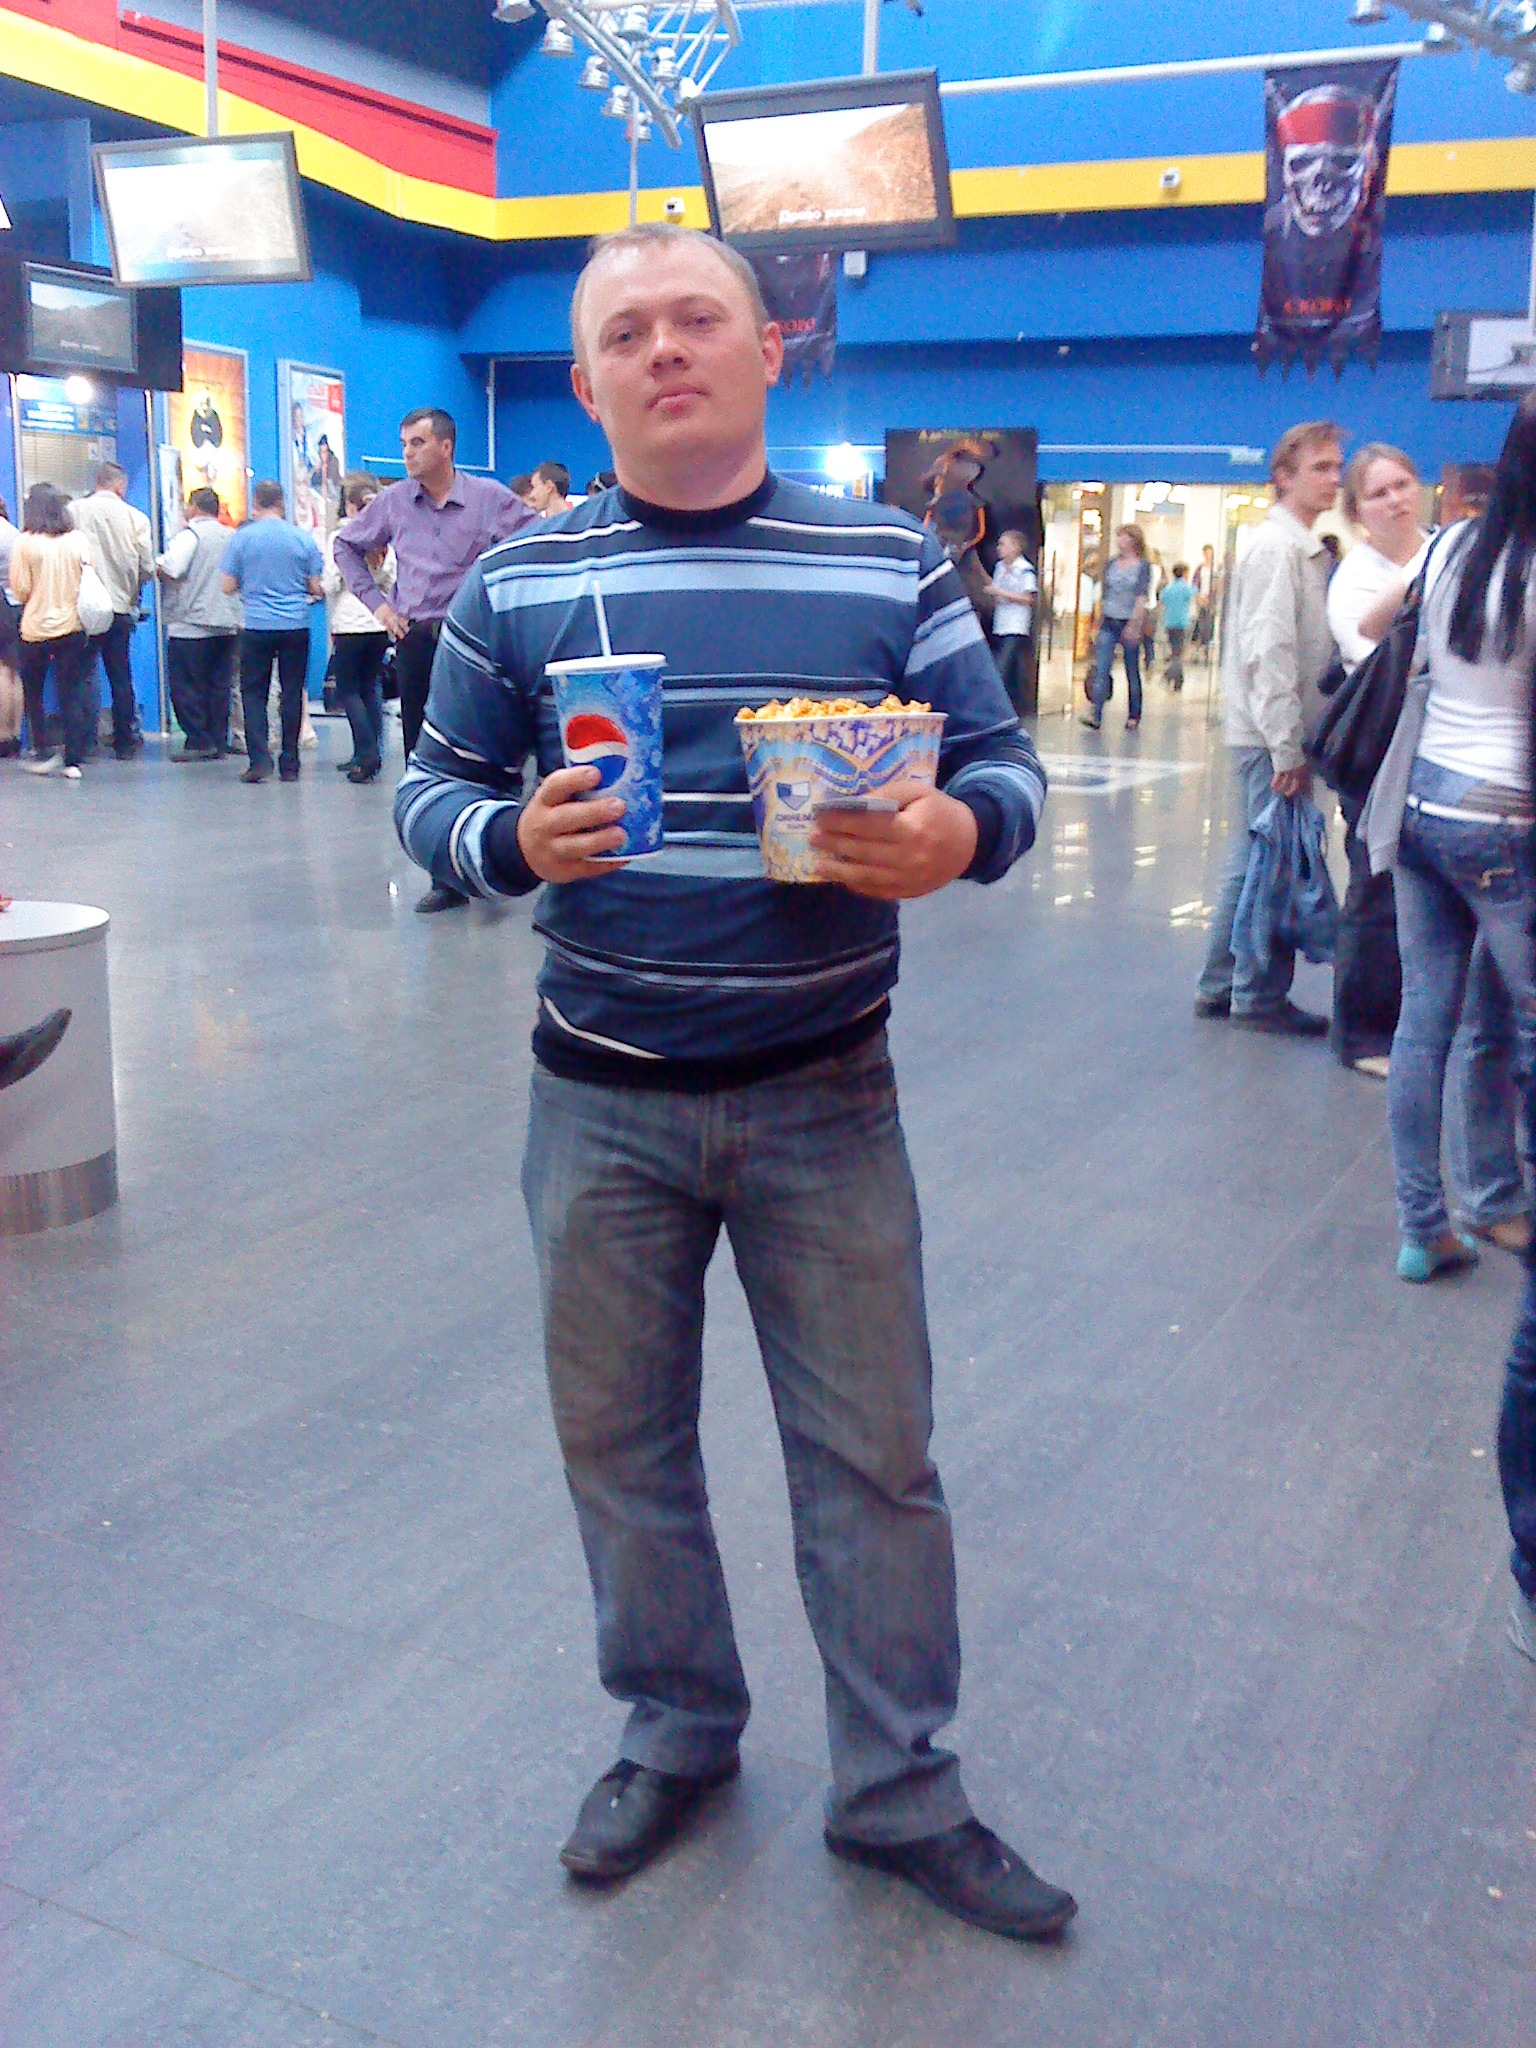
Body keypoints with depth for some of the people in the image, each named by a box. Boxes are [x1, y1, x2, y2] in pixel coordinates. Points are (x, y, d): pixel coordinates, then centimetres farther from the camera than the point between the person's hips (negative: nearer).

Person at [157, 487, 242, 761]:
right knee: (220, 685, 9)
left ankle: (198, 742, -4)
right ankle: (219, 743, 9)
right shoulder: (231, 536, 13)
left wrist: (157, 567, -1)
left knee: (186, 686, -1)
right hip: (228, 624, 7)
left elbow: (170, 568, -21)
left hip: (191, 625, -7)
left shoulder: (190, 533, -9)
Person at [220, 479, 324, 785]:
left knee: (253, 692, 7)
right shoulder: (303, 539, 1)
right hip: (296, 627, 1)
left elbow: (227, 587, 1)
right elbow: (316, 587, 3)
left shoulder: (241, 537, -2)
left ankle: (259, 759, -6)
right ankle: (289, 765, 10)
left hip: (257, 627, -1)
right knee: (292, 694, 7)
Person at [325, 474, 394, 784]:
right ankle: (366, 756, 11)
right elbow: (391, 583, 8)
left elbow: (330, 586, -4)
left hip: (350, 625, -4)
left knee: (347, 689, 3)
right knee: (370, 688, 12)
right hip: (380, 623, 4)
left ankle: (367, 752, -11)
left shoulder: (339, 539, -7)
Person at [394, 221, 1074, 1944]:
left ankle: (899, 1790, 28)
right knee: (617, 1439, 15)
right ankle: (673, 1734, 38)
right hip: (603, 1098, 1)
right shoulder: (517, 583, 0)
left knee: (873, 1452, 8)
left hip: (825, 1097, -1)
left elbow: (1004, 766, 1)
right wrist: (515, 841, -19)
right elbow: (428, 791, 4)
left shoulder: (891, 562, -2)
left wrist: (956, 835, -22)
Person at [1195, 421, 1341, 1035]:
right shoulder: (1277, 547, -13)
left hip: (1273, 733, 10)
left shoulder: (1306, 548, 17)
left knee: (1253, 860, 14)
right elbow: (1269, 652, -20)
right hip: (1270, 734, -10)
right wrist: (1287, 748, -21)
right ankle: (1260, 997, 7)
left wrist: (1292, 741, 13)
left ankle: (1221, 986, 23)